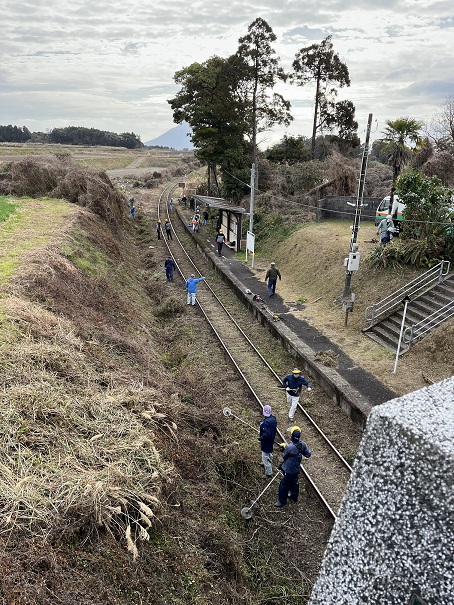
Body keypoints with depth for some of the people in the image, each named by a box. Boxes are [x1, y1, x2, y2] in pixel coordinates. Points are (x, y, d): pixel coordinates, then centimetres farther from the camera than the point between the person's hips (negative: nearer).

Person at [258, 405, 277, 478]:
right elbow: (275, 428, 8)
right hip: (271, 440, 9)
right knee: (269, 454, 32)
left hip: (266, 442, -9)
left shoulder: (266, 422, -33)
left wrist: (261, 438, -19)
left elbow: (267, 433, -33)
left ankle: (269, 473, 17)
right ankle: (269, 464, 55)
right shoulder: (273, 419, -6)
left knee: (265, 457, 6)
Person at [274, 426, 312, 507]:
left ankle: (282, 501, 28)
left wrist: (285, 447, 1)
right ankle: (294, 496, 49)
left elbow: (284, 456, -16)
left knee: (284, 485, 12)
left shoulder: (289, 447, -34)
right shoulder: (302, 444, -16)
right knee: (294, 482, 29)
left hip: (288, 470, -7)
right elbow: (308, 454, -4)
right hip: (296, 468, 7)